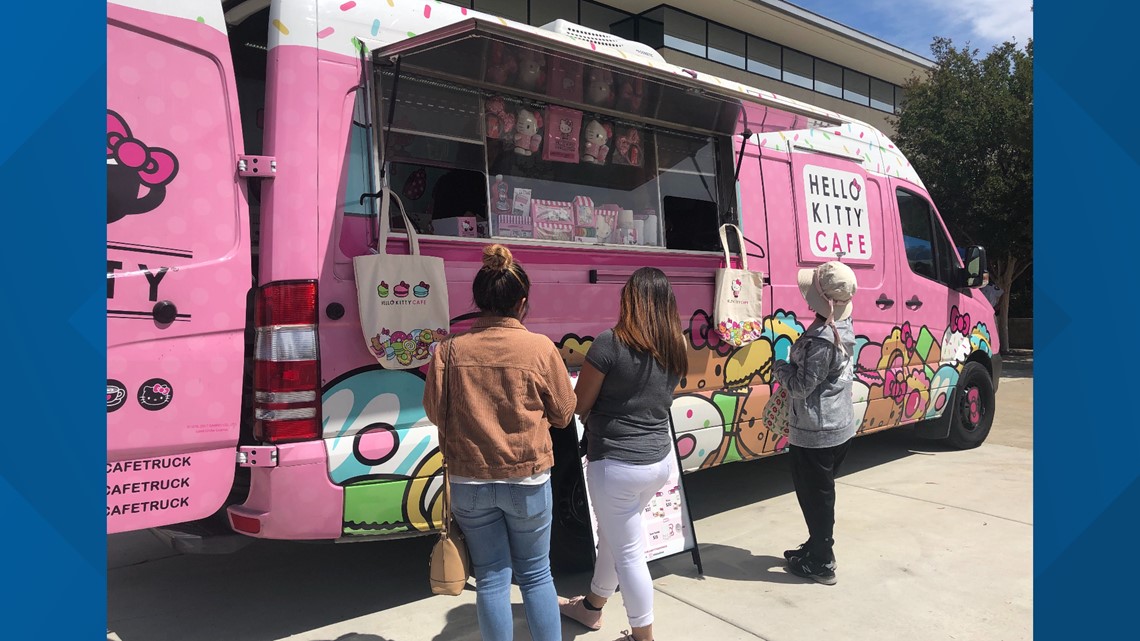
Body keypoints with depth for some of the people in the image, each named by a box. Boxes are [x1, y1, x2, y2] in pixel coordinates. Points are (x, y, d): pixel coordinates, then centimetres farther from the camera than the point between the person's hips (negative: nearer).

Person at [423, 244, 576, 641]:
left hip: (470, 481, 1)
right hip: (528, 479, -1)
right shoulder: (541, 348, -13)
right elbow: (564, 413, -2)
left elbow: (435, 411, 1)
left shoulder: (450, 350, -9)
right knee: (535, 574, 16)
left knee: (491, 577, 14)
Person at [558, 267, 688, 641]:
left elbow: (580, 405, -8)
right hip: (661, 459, 7)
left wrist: (598, 417, 11)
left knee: (628, 552, 8)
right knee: (613, 536, 25)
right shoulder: (675, 350, 3)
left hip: (617, 463, -7)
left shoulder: (610, 343, -17)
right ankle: (592, 606, 44)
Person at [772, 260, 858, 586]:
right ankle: (817, 546, 37)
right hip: (839, 426, 10)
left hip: (816, 433, -10)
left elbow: (802, 386, -22)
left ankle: (821, 564, 16)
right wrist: (791, 367, 7)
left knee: (815, 496, 4)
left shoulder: (822, 340, -27)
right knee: (820, 493, 22)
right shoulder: (842, 327, 3)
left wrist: (781, 368, -6)